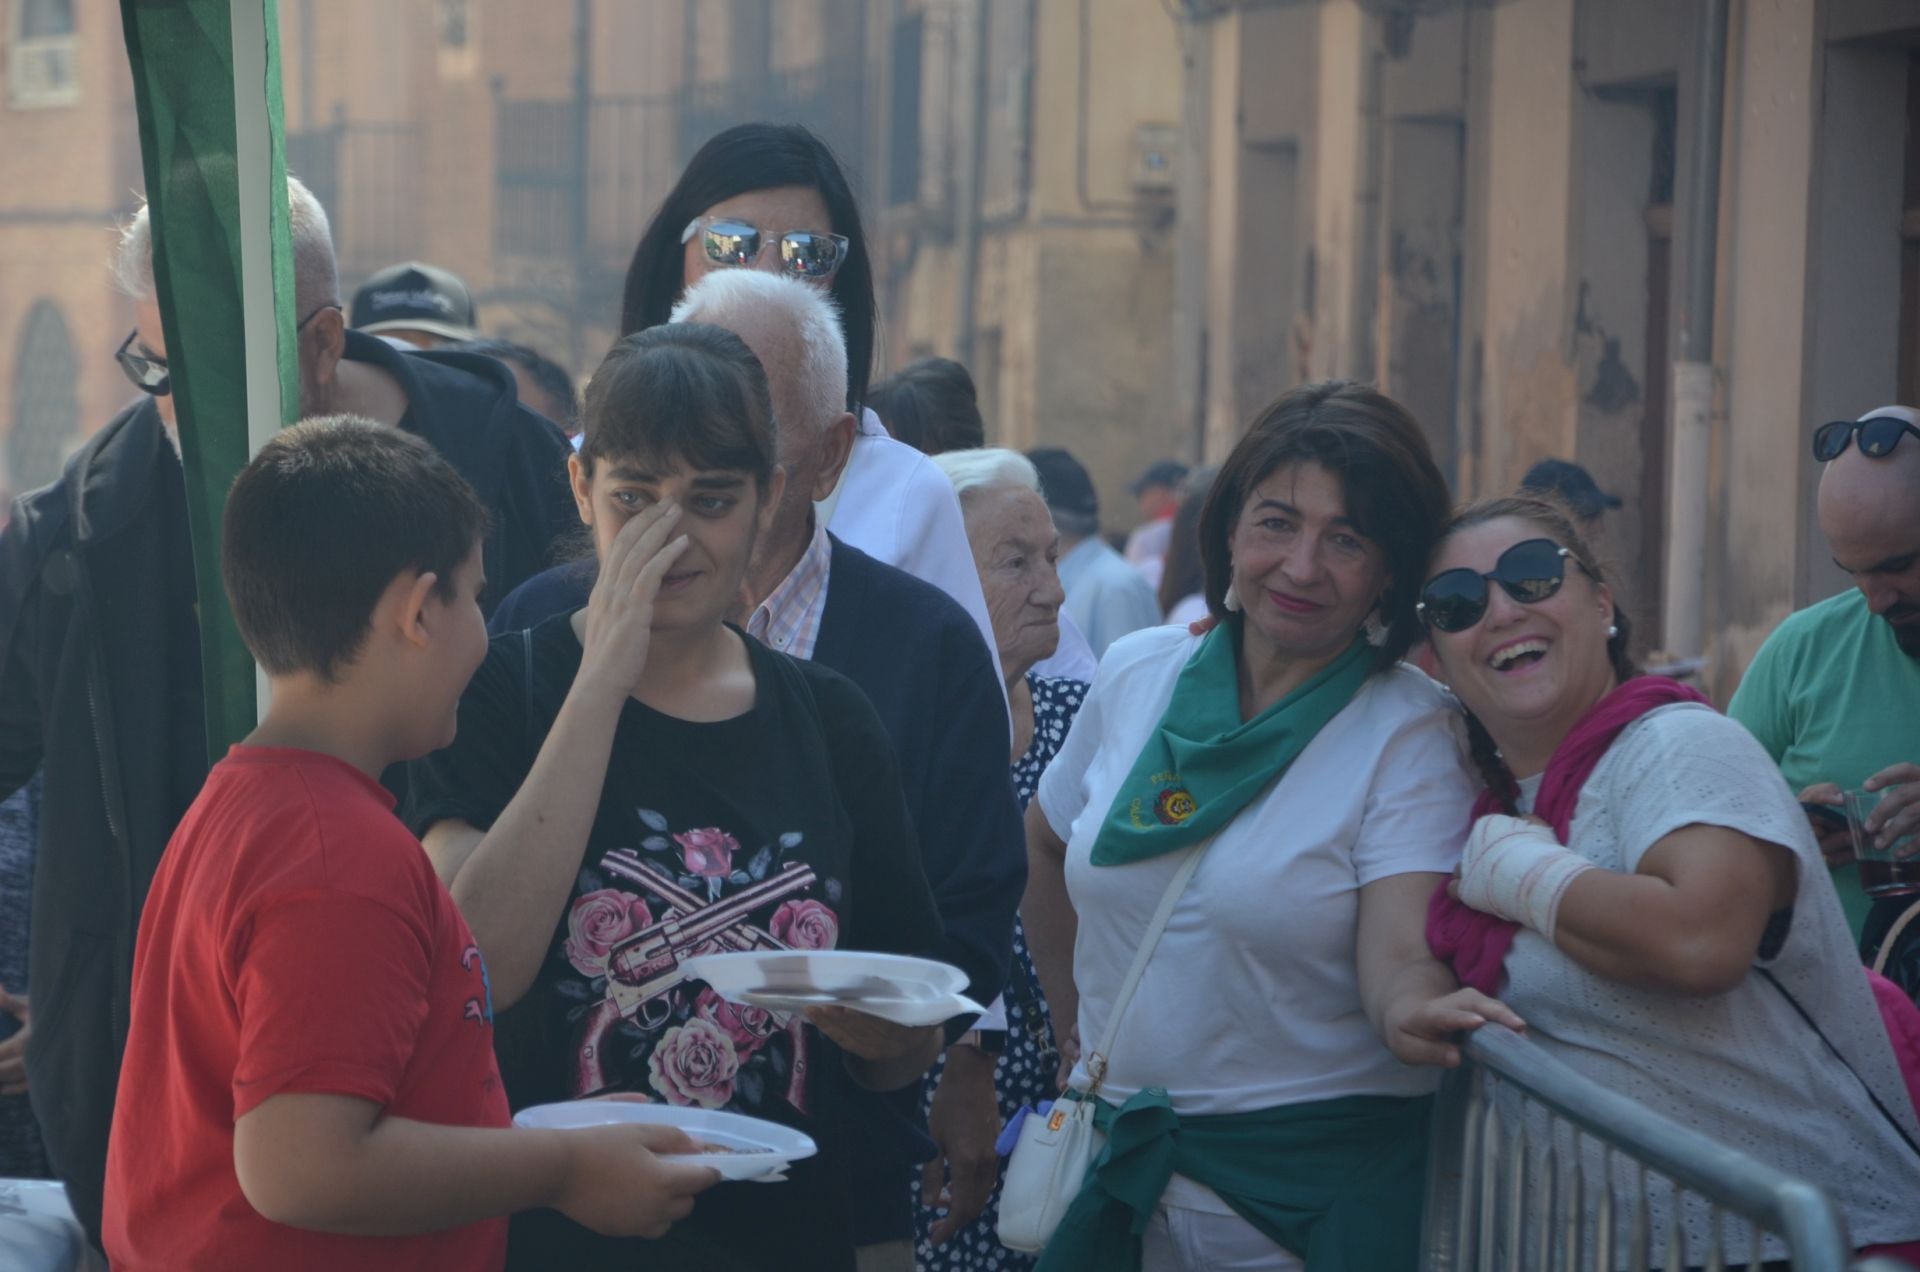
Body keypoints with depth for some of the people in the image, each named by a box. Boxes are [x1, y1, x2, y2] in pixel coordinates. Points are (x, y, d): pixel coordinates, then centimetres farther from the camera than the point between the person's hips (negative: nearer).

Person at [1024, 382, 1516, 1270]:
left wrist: (1413, 1008, -43)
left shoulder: (1410, 734, -9)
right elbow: (1046, 843, 20)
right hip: (1117, 1162, 4)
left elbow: (1400, 953, -21)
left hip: (1315, 1189, -4)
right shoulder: (1136, 675, 3)